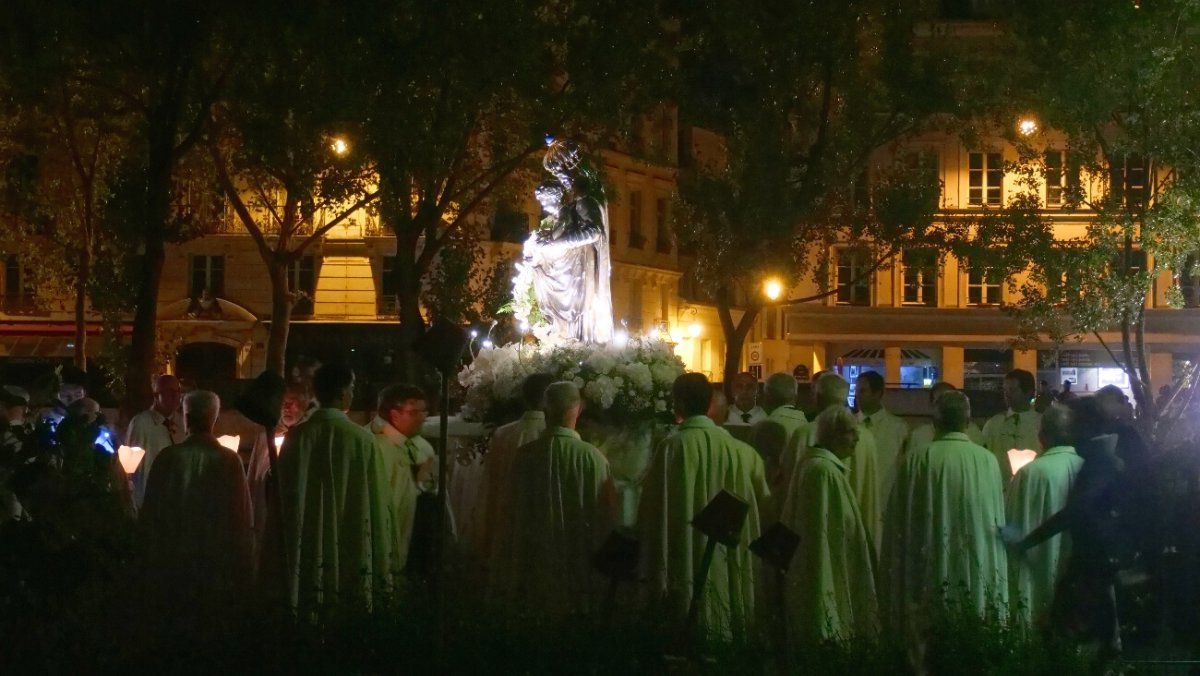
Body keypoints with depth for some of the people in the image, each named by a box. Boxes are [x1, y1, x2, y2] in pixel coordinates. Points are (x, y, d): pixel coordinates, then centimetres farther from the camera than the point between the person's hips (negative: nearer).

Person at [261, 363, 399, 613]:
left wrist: (276, 559, 10)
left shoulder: (297, 437, -4)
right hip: (352, 556, -2)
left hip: (305, 555, 2)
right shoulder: (362, 439, -8)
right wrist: (382, 563, 3)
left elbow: (282, 497, 1)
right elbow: (377, 501, -5)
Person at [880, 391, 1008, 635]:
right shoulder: (988, 461, -4)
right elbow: (996, 521, 5)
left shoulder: (916, 461, -7)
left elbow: (898, 522, -1)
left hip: (929, 575, -1)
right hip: (978, 574, 1)